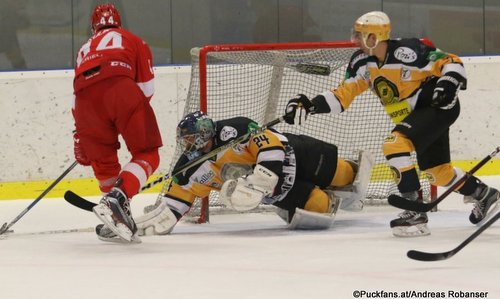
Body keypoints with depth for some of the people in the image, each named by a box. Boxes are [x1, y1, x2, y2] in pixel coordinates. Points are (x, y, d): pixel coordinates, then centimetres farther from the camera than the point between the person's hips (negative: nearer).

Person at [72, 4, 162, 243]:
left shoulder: (85, 50, 38)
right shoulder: (132, 41, 30)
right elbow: (147, 87, 19)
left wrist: (80, 140, 40)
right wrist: (133, 116, 31)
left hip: (86, 98, 3)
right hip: (120, 87, -3)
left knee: (104, 163, 19)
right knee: (147, 155, 3)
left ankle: (118, 216, 15)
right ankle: (116, 198, -20)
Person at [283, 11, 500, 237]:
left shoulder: (407, 51, -25)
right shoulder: (362, 62, -2)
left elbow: (451, 62, -18)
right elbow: (343, 94, 1)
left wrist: (449, 83, -35)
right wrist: (311, 105, -11)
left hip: (438, 106, -9)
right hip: (414, 115, 9)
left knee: (395, 144, -27)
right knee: (437, 171, 17)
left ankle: (415, 211, -27)